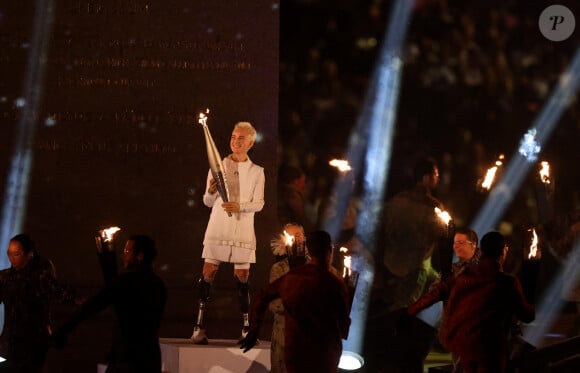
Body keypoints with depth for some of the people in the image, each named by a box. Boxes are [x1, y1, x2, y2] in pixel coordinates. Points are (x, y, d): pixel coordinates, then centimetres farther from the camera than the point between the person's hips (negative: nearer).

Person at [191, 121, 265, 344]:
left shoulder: (256, 172, 7)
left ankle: (246, 327, 8)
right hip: (218, 227, 0)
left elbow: (259, 203, 1)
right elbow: (208, 202, 7)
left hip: (243, 229, 0)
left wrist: (239, 206, -17)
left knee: (242, 276, 1)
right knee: (208, 272, -6)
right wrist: (211, 191, -15)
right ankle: (199, 327, -6)